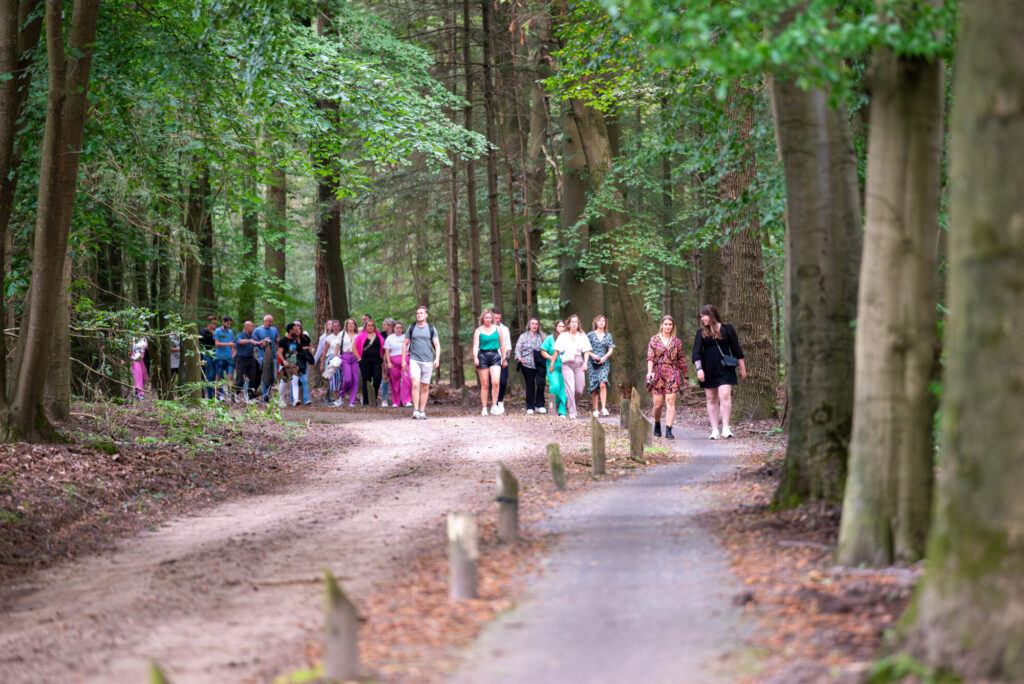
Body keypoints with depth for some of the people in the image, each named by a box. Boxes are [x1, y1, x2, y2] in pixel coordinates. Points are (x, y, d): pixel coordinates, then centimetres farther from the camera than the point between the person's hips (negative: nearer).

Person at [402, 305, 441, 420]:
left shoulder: (431, 329, 6)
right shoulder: (412, 328, 8)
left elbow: (437, 345, 4)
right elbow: (405, 344, 14)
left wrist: (437, 358, -10)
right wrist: (403, 360, 8)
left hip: (427, 361, 1)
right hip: (414, 360, -1)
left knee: (425, 387, 5)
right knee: (415, 385, -15)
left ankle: (422, 411, 13)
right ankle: (415, 411, -16)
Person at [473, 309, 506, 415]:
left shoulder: (497, 329, 9)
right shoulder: (478, 331, 5)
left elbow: (501, 345, 16)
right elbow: (475, 345, -4)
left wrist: (504, 359, 19)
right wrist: (475, 357, -19)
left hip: (495, 356, 1)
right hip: (482, 356, -1)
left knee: (495, 382, -16)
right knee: (485, 384, 2)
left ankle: (494, 406, -6)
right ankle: (484, 408, 8)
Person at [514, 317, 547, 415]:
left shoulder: (542, 336, 11)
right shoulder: (523, 336, 11)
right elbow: (518, 348, 8)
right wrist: (519, 358, -9)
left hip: (539, 365, 0)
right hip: (527, 365, 0)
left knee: (540, 383, -13)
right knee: (530, 386, 2)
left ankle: (539, 405, -1)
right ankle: (530, 407, 10)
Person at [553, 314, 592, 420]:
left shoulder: (582, 336, 9)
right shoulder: (563, 336, 6)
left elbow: (586, 351, 5)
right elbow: (557, 351, 7)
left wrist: (585, 363, -10)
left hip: (579, 364, 2)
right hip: (567, 364, -2)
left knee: (579, 391, 0)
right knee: (570, 388, -13)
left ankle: (570, 402, 30)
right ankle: (572, 412, -8)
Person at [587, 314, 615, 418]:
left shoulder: (608, 336, 12)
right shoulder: (590, 334, 7)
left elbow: (611, 350, 8)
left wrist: (604, 357, -8)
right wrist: (592, 355, -11)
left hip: (604, 363, 0)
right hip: (592, 363, 0)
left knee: (603, 384, -19)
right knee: (594, 387, -2)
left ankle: (604, 408, -22)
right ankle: (595, 410, 4)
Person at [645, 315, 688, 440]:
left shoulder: (677, 341, 10)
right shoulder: (654, 340, 7)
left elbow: (682, 360, 12)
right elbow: (650, 358, -1)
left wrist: (685, 377, 12)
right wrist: (649, 372, -15)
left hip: (672, 375, 0)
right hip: (657, 374, 0)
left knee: (670, 401, -10)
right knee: (658, 403, 0)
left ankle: (668, 430, -14)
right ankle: (657, 424, 27)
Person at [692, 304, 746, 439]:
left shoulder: (727, 329, 4)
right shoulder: (701, 333, 7)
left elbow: (736, 350, 8)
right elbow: (696, 352, 0)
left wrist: (742, 369, 9)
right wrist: (699, 369, -15)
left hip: (725, 369, -2)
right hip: (708, 371, 2)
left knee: (725, 396, -16)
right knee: (711, 399, 3)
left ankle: (726, 428, -16)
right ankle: (714, 430, 6)